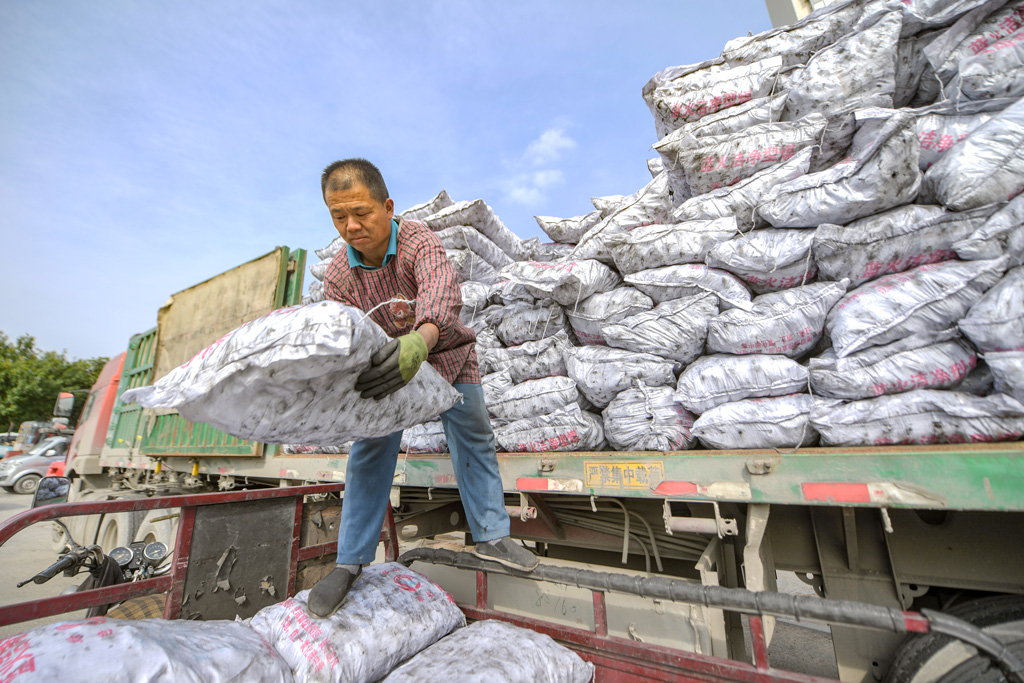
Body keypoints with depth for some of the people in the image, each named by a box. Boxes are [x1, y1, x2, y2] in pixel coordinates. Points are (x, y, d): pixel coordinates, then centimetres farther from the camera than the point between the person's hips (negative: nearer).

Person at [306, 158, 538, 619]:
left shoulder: (420, 243, -29)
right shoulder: (338, 275, -16)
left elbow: (442, 290, -50)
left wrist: (421, 340, -71)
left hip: (446, 354, -1)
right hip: (386, 361, 2)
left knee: (474, 440, 5)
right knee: (370, 451, -2)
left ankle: (491, 536, 23)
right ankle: (350, 562, 14)